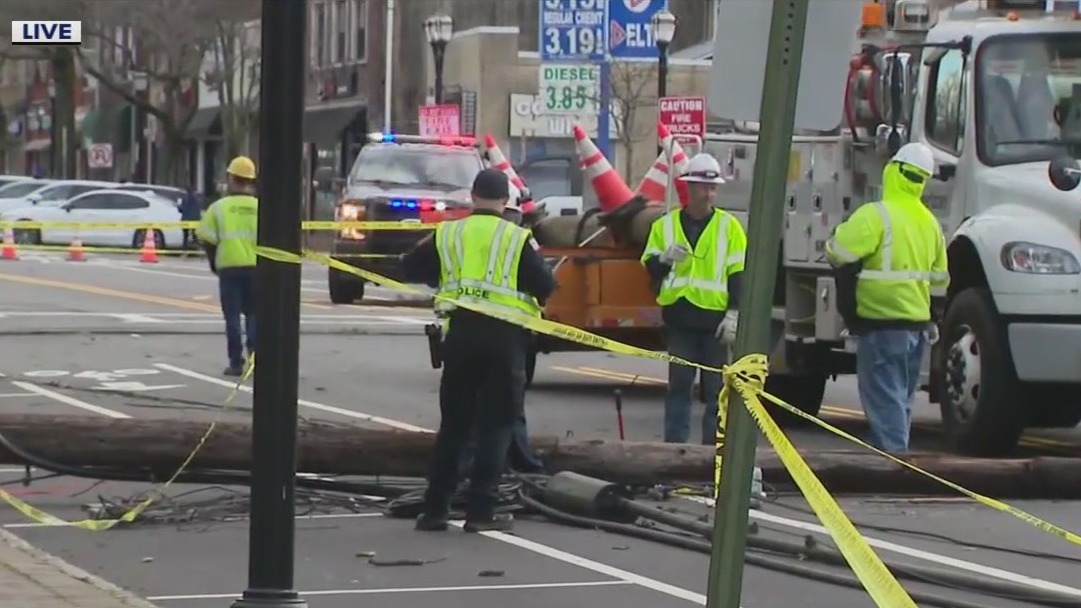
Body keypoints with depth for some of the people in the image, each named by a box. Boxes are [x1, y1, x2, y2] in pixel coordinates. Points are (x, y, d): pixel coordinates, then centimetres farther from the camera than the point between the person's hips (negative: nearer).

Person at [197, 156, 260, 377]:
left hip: (229, 267, -1)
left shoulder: (219, 207, -1)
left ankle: (236, 363, 2)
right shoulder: (260, 206, 1)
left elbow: (207, 239, -2)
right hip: (255, 267, 1)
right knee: (253, 314, 13)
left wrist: (214, 264, 11)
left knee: (232, 316, 5)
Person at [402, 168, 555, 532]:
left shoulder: (447, 235, 5)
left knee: (453, 423, 12)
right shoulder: (517, 239, -4)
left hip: (460, 332, 3)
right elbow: (545, 287, -7)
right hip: (503, 337, -3)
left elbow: (412, 268, 10)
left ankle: (435, 508, 11)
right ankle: (480, 511, -4)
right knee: (495, 426, 2)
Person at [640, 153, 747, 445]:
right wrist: (665, 258, -15)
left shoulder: (729, 226, 3)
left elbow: (738, 275, 1)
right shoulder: (665, 225, 7)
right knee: (679, 385, 3)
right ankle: (674, 444, 7)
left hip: (714, 317, -1)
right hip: (679, 316, 1)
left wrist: (734, 314, -7)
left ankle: (714, 444, 6)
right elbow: (650, 266, 8)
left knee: (716, 388, 2)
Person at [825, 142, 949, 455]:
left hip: (882, 324, -8)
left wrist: (843, 233, 0)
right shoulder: (929, 221, 10)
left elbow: (838, 252, -22)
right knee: (899, 401, 16)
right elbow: (940, 276, 19)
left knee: (884, 400, -7)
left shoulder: (876, 215, -15)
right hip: (918, 323, 8)